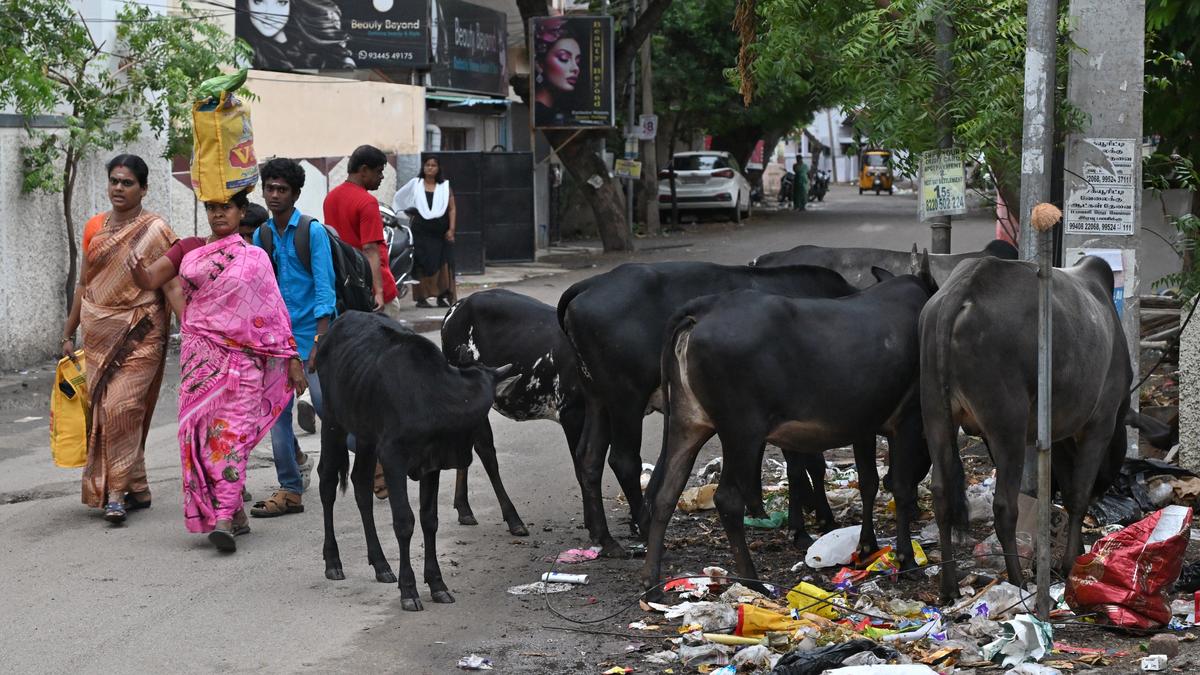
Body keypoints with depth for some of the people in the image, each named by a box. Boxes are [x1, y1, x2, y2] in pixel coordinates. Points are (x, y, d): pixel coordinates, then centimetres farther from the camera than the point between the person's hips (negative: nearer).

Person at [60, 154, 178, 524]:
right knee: (103, 408, 5)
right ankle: (136, 489, 15)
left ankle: (117, 492, -6)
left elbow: (172, 283, -7)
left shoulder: (155, 230, -4)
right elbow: (84, 283, 16)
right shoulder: (94, 227, 11)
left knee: (122, 406, -14)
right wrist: (68, 333, 17)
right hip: (98, 331, 5)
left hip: (140, 331, -5)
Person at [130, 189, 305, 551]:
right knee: (201, 429, -2)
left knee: (232, 431, -11)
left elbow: (273, 311, 7)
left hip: (243, 357, -2)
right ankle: (235, 512, 8)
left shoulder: (255, 258, 9)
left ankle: (223, 518, -18)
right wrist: (139, 271, -23)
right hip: (200, 355, 2)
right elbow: (150, 280, 2)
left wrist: (291, 359, 2)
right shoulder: (189, 249, 13)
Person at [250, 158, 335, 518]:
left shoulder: (313, 231, -5)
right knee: (277, 413, 3)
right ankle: (290, 491, 9)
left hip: (310, 334, -5)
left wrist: (320, 342, -16)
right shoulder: (260, 237, 10)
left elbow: (324, 288, -9)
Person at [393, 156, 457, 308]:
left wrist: (451, 229, -4)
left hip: (441, 232, 0)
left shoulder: (445, 186, 7)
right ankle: (421, 297, 1)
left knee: (443, 264, -3)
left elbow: (452, 209, 4)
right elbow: (399, 197, 19)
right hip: (421, 231, 0)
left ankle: (442, 297, 2)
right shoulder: (415, 184, 6)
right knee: (422, 264, -3)